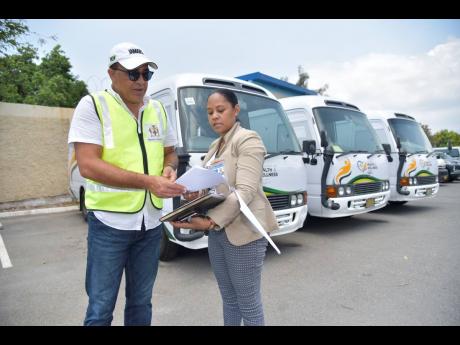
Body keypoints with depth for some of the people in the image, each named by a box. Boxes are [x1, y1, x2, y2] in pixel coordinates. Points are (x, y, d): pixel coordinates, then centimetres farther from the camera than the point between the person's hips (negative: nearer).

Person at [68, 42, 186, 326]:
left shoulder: (157, 109, 8)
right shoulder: (93, 105, -8)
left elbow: (170, 153, 17)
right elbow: (88, 165, -17)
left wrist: (169, 169, -7)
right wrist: (147, 181, -23)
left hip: (150, 223, 5)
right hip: (110, 223, -4)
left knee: (141, 302, 19)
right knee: (101, 308, 9)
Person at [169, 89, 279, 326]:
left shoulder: (248, 140, -10)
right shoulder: (215, 145, 16)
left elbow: (245, 191, -21)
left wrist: (210, 221, -30)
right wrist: (195, 193, -3)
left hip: (243, 232, -8)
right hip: (217, 232, 8)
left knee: (248, 302, 5)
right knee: (228, 298, 20)